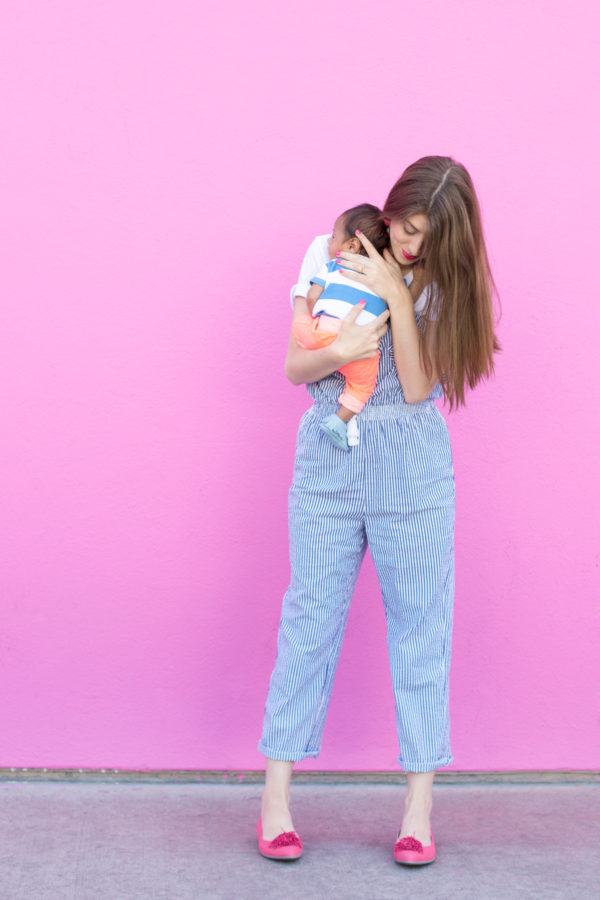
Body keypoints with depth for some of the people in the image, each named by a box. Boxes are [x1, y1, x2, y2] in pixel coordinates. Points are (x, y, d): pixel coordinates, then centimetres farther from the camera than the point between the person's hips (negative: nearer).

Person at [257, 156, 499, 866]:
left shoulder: (446, 282, 0)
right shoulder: (332, 255, 1)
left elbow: (419, 387, -10)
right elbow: (294, 366, 0)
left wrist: (397, 297, -17)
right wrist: (337, 352, -21)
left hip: (413, 472, 0)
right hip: (327, 464, 0)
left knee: (420, 626, 1)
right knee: (310, 620, 1)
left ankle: (419, 807, 10)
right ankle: (275, 797, 9)